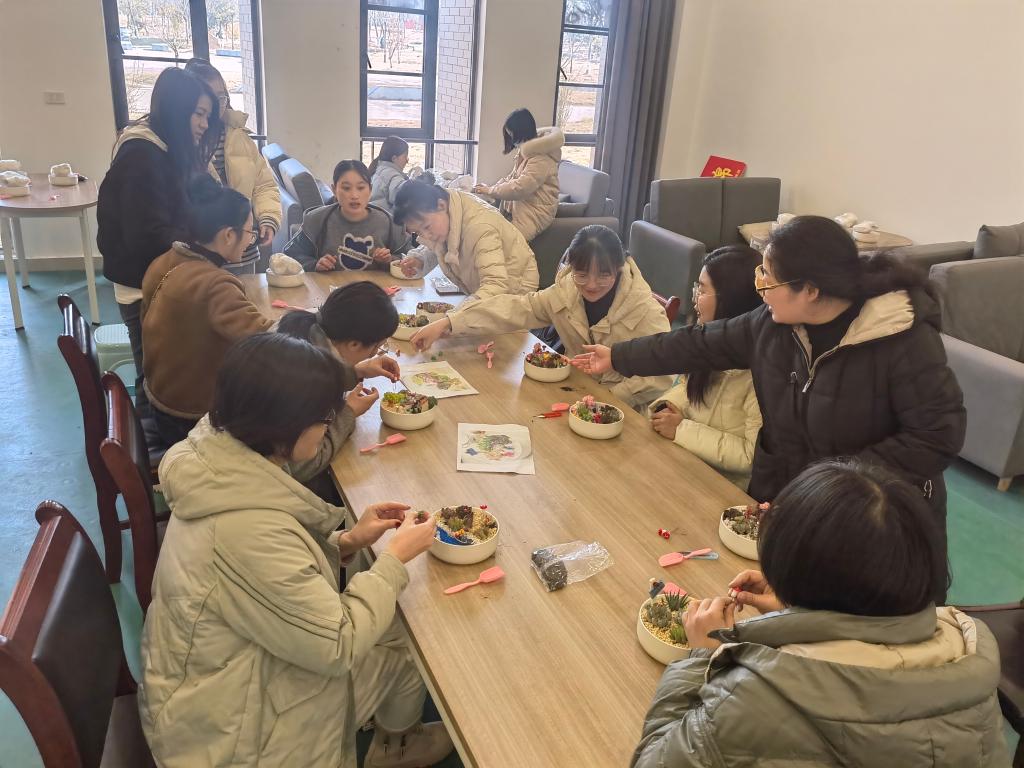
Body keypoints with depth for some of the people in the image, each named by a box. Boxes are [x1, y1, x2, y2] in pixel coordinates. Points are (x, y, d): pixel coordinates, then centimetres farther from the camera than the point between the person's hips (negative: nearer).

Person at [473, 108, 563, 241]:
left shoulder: (541, 158, -21)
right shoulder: (526, 151, 12)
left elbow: (520, 188, -26)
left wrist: (490, 191, -14)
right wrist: (493, 186, 3)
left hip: (535, 213, -10)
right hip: (521, 206, 10)